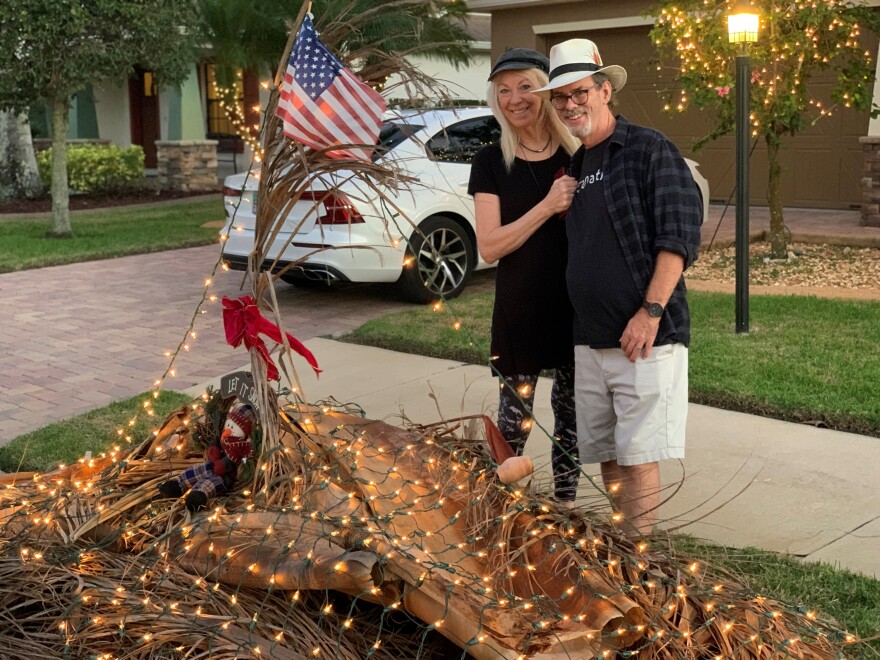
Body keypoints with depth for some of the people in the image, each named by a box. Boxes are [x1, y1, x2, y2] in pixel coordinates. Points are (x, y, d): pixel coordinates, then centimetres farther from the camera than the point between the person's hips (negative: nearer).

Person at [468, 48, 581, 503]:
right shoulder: (491, 163, -1)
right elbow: (489, 247, -10)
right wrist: (547, 206, -17)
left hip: (578, 310, 2)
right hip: (520, 315, -2)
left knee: (572, 417, 12)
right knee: (514, 422, 3)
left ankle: (565, 504, 29)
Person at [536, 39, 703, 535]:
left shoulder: (649, 149, -5)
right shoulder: (575, 166, 17)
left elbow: (680, 236, -13)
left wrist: (650, 311, -20)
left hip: (644, 336, -7)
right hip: (589, 339, 8)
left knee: (637, 455, -5)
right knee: (608, 455, 13)